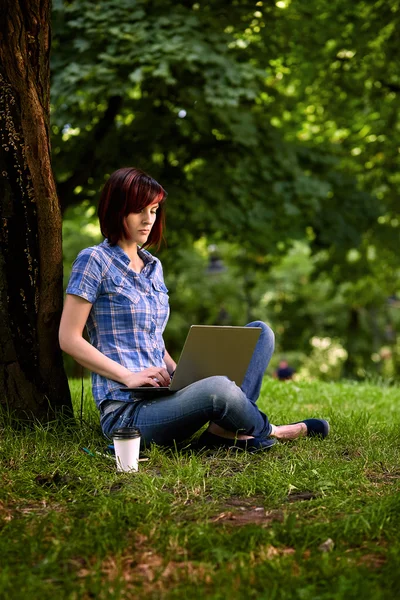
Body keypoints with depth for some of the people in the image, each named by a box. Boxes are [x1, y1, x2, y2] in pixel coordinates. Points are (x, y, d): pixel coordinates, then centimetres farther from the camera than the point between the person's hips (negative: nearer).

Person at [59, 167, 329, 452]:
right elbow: (69, 339, -9)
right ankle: (268, 432, -1)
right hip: (127, 412, -8)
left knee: (259, 332, -1)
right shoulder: (95, 261, -5)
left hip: (163, 395, 8)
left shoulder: (153, 266, 18)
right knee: (219, 388, -35)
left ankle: (223, 431, -20)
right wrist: (129, 376, -16)